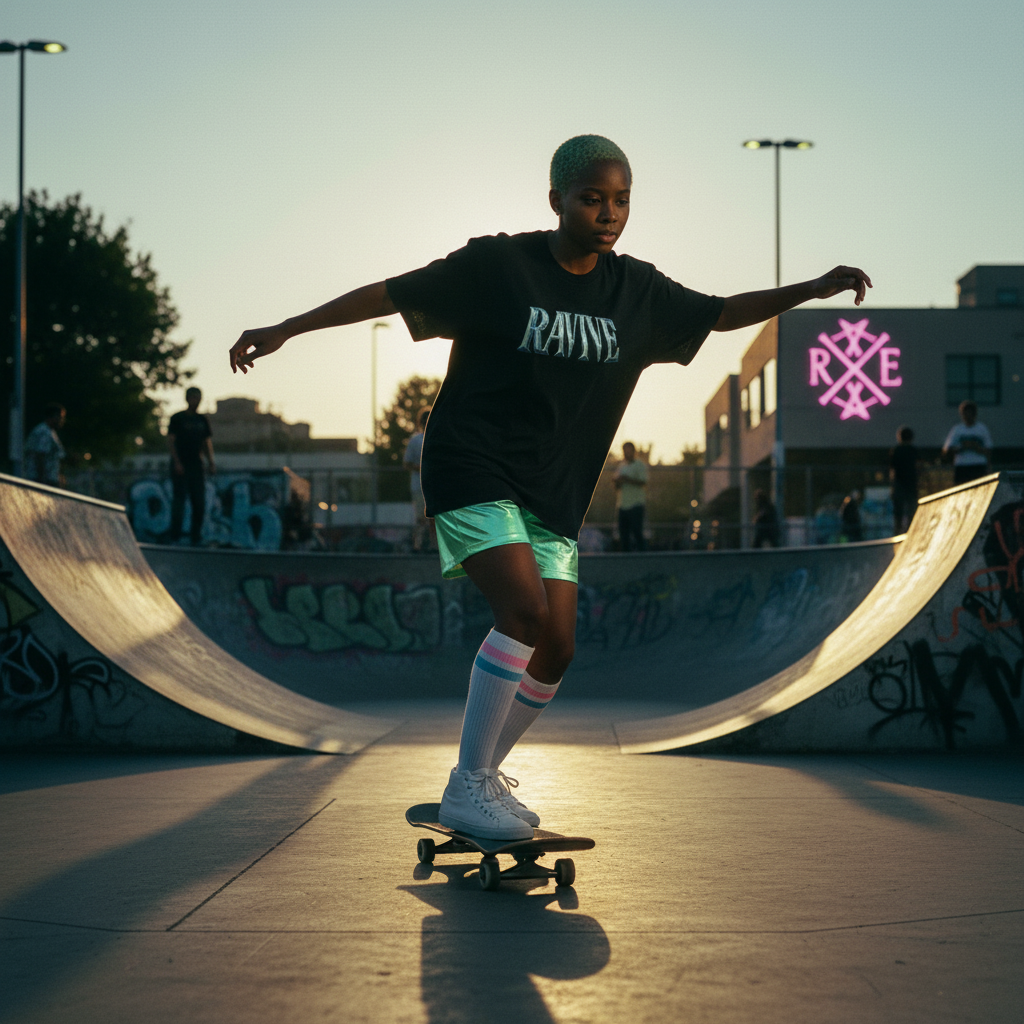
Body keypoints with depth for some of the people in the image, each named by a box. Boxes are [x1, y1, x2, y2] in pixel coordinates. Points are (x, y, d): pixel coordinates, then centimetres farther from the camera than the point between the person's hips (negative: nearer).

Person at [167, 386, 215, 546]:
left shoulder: (202, 420, 14)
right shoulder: (177, 418, 0)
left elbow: (207, 443, 15)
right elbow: (170, 441, -5)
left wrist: (211, 462, 2)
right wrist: (176, 462, -15)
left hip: (196, 466, 5)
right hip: (180, 466, -5)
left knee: (199, 503, 3)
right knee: (179, 500, -7)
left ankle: (195, 538, 10)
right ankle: (174, 537, -3)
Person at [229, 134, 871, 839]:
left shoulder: (639, 291, 4)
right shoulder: (497, 265, -9)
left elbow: (724, 314, 16)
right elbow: (389, 295, -6)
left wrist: (815, 289, 6)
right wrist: (284, 331, -8)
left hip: (553, 495, 6)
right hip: (474, 470, -6)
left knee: (556, 650, 1)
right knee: (525, 609, -24)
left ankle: (488, 774, 24)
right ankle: (467, 788, -14)